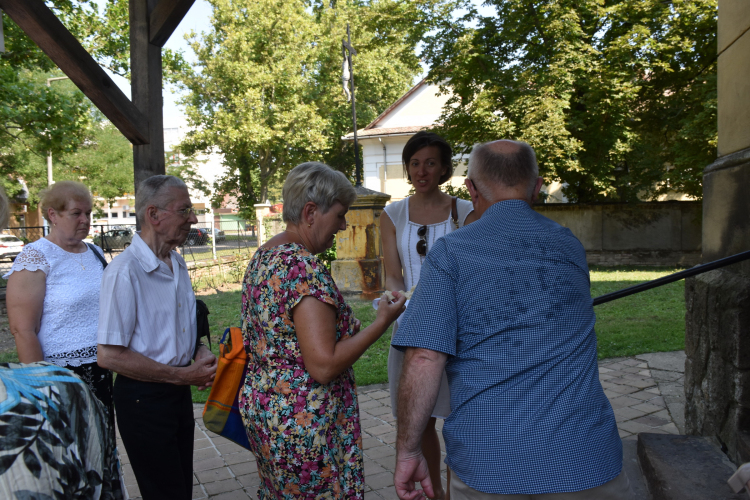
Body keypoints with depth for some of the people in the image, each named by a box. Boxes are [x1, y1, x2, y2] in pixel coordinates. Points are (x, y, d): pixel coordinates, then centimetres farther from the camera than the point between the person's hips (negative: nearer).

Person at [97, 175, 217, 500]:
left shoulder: (177, 263, 7)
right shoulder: (125, 271, -21)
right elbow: (109, 355, -22)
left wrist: (201, 353, -1)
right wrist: (183, 375, -19)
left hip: (179, 392, 8)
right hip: (143, 397, -8)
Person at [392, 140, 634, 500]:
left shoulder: (449, 253, -6)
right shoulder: (570, 247, 7)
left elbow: (424, 359, -15)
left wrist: (407, 451, -6)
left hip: (487, 465, -2)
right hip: (582, 461, 3)